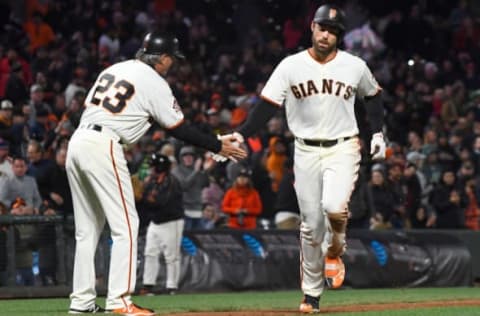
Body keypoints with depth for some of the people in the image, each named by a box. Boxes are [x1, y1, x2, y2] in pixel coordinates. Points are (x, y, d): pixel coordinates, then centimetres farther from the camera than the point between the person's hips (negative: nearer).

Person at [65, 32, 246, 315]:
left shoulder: (114, 69, 21)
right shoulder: (154, 82, -2)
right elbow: (179, 130, 0)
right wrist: (218, 145, 9)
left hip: (77, 141, 8)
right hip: (103, 147, -8)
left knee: (88, 227, 14)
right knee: (125, 225, -4)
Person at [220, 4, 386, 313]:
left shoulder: (355, 67, -1)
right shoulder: (291, 66, -3)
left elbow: (373, 96, 18)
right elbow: (267, 105, -6)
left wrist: (378, 133, 8)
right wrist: (241, 135, -18)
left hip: (342, 148, -1)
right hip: (306, 151, 1)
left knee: (334, 206, -26)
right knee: (312, 224, 2)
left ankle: (335, 250, 7)